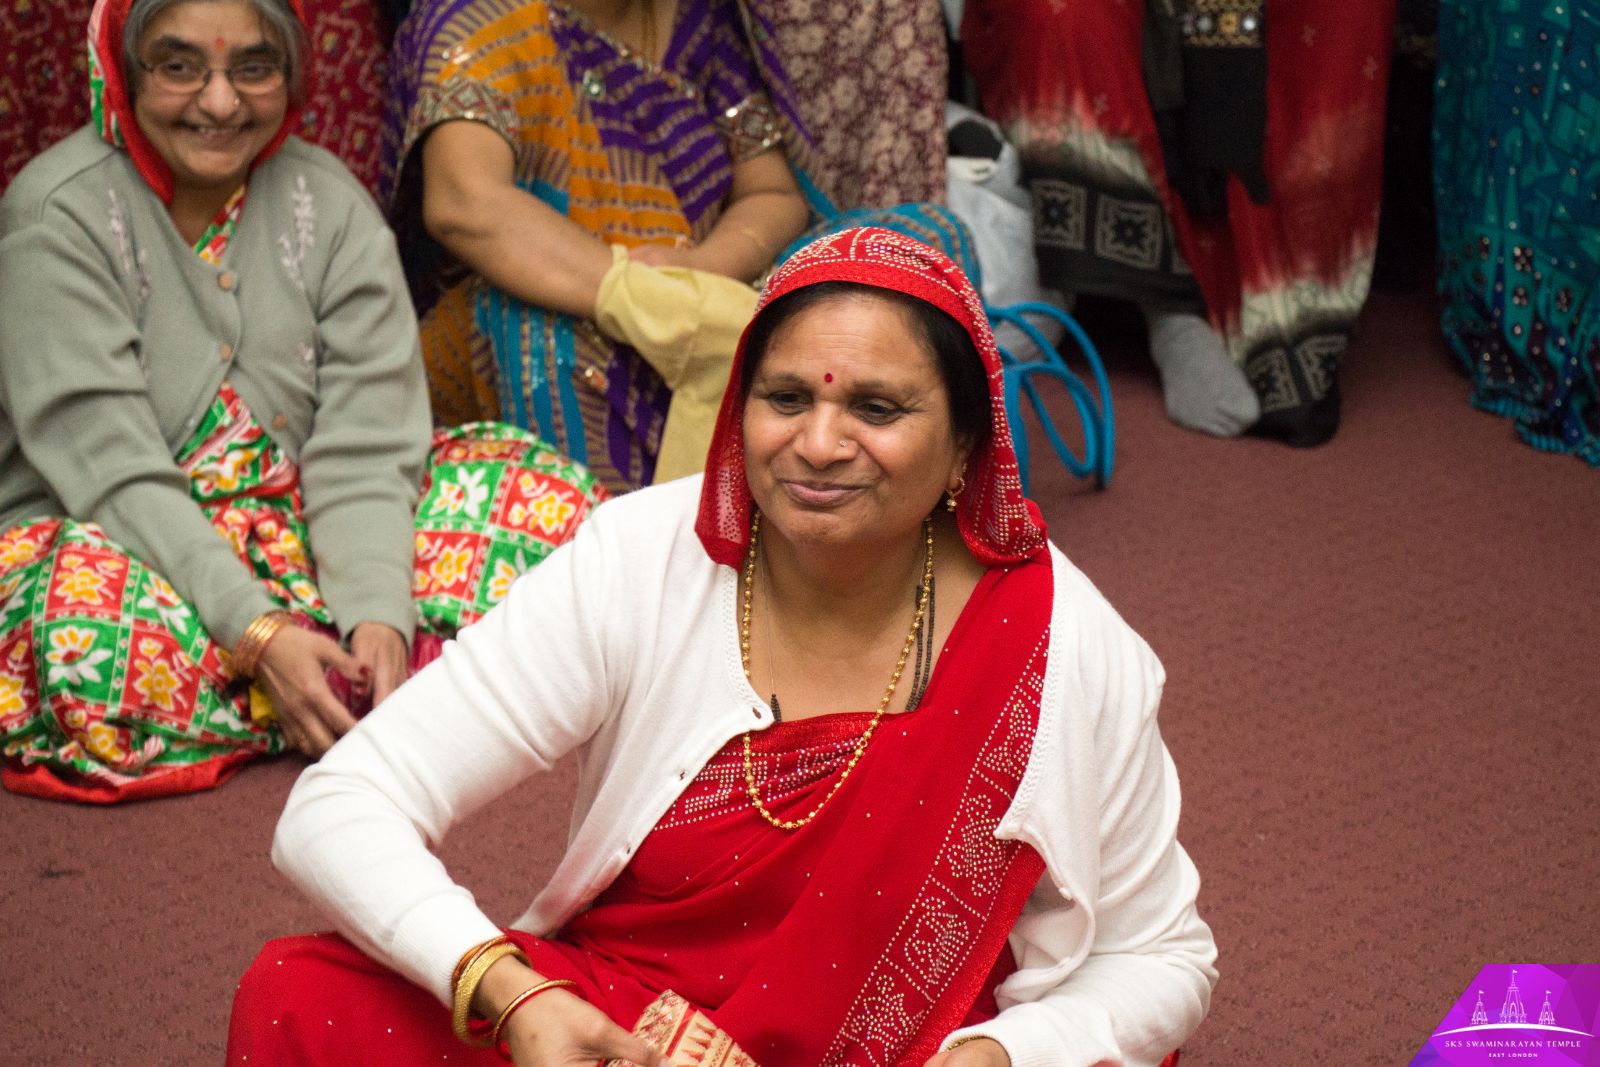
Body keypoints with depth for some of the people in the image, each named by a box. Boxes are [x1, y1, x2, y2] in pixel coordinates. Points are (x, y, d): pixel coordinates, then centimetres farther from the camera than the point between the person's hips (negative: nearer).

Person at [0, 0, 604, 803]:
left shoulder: (329, 203, -2)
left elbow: (361, 452, -9)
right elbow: (116, 474, -21)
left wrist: (377, 619, -26)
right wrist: (260, 636, -31)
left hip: (294, 536, 4)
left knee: (540, 489, -8)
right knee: (88, 629, -39)